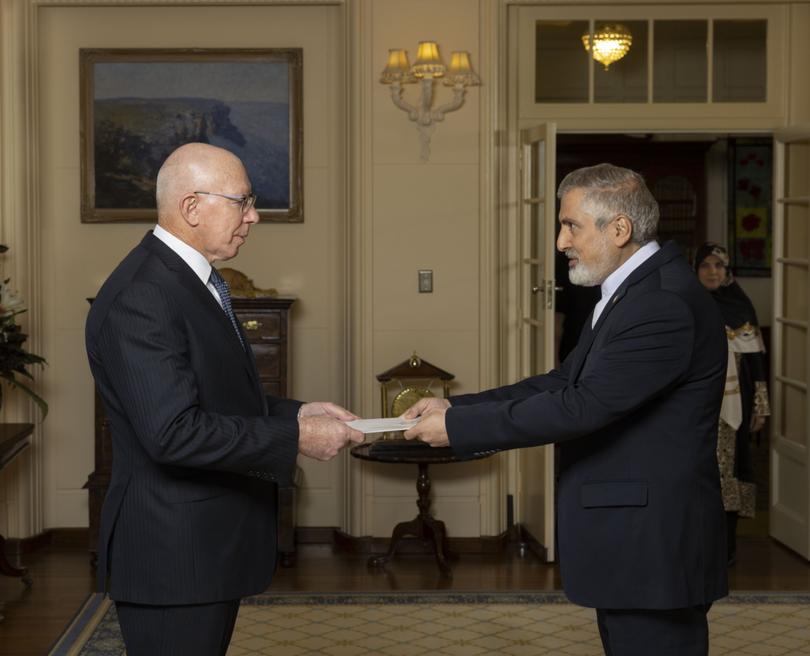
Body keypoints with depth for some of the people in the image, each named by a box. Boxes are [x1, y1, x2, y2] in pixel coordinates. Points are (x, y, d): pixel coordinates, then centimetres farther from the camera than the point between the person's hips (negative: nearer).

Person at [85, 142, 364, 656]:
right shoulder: (140, 298, -20)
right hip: (173, 554, -10)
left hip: (213, 548, 10)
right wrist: (295, 438, -21)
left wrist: (297, 413, 6)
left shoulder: (196, 283, 13)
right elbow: (173, 432, -27)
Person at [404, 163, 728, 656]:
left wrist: (457, 427, -18)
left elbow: (582, 405, -25)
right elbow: (565, 382, 12)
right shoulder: (635, 291, 12)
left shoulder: (667, 304, -21)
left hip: (653, 548, -10)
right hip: (628, 541, 10)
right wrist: (456, 407, 2)